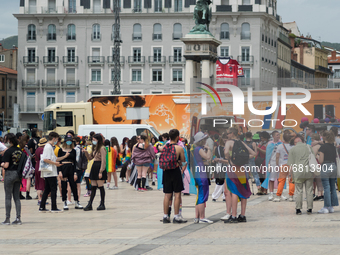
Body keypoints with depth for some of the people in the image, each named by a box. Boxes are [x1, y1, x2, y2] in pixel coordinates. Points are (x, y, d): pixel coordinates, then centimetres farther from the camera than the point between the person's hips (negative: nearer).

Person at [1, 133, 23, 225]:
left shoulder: (8, 151, -15)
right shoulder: (20, 151, 4)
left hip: (10, 174, -6)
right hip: (18, 174, 6)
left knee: (8, 197, 1)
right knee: (17, 197, 10)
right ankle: (18, 218, 8)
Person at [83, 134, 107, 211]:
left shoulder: (102, 148, -12)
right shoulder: (95, 148, 14)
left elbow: (103, 161, -16)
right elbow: (90, 158, 22)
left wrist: (101, 172, -19)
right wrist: (86, 152, 3)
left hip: (99, 167, -9)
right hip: (94, 167, 9)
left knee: (100, 186, -2)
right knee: (93, 187, 7)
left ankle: (102, 204, 6)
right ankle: (90, 204, 6)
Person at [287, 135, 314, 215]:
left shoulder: (293, 149, 2)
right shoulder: (308, 147, 9)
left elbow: (291, 164, -1)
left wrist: (290, 175, 2)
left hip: (298, 172, -2)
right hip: (309, 172, 2)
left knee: (298, 191, 5)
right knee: (309, 191, 7)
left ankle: (298, 209, 5)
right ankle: (309, 209, 9)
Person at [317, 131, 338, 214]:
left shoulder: (323, 147, -10)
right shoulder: (334, 147, 8)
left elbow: (321, 161, -11)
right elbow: (335, 159, 11)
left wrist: (318, 157, 9)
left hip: (325, 168, -6)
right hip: (333, 167, 6)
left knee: (326, 188, -5)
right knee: (333, 188, 10)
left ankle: (326, 207, -4)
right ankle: (331, 207, 14)